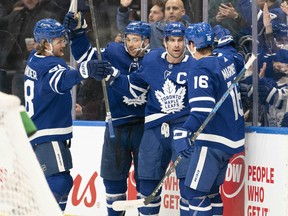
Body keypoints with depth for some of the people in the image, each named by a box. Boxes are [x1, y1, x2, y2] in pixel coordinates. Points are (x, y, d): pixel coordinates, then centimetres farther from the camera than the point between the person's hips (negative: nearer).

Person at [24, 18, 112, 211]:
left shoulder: (35, 58, 8)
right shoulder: (49, 65, -20)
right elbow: (62, 80, -44)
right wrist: (85, 70, -61)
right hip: (47, 136, -11)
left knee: (64, 182, 16)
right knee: (57, 183, -19)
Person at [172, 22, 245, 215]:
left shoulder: (201, 68, -16)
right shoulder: (225, 62, 9)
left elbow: (203, 109, -28)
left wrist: (184, 133, -36)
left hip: (213, 140, -9)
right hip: (232, 138, 9)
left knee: (195, 191, -6)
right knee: (210, 190, 15)